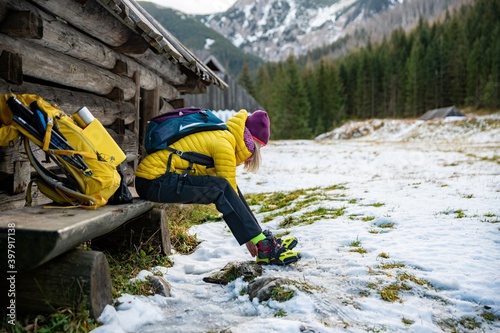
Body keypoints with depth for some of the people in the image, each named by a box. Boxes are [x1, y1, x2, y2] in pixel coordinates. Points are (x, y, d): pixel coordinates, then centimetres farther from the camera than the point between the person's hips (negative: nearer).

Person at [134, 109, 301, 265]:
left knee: (226, 187, 2)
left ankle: (263, 240, 4)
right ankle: (262, 246, -20)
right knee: (221, 188, -23)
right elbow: (228, 190, -13)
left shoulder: (220, 136, 13)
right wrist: (248, 237, -7)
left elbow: (231, 189, 12)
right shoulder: (224, 145, -14)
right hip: (153, 182, -9)